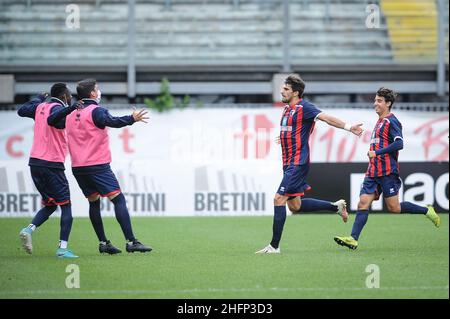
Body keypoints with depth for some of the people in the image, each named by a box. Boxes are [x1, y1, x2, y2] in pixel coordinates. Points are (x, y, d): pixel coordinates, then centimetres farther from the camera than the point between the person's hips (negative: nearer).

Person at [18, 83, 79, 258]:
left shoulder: (40, 107, 12)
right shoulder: (57, 107, -10)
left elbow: (21, 110, 29)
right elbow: (52, 120, -32)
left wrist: (39, 98, 38)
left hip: (35, 162, 8)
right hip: (52, 164, -8)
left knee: (49, 204, 18)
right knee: (66, 206, 0)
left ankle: (29, 229, -6)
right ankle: (63, 247, -8)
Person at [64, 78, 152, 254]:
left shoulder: (71, 114, 13)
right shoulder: (96, 111, -9)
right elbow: (113, 122, -26)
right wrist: (132, 119, -30)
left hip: (77, 167, 7)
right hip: (98, 165, -7)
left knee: (94, 202, 16)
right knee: (118, 199, -7)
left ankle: (103, 243, 10)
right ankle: (131, 242, -16)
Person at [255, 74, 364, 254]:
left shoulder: (304, 107, -11)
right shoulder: (287, 109, 16)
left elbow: (327, 118, -21)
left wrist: (348, 127, -30)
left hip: (298, 163, -10)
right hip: (289, 163, 10)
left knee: (279, 199, -14)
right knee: (294, 206, 13)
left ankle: (274, 246, -11)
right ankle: (336, 207, 27)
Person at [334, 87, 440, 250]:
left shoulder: (391, 121, -9)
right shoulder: (380, 121, 19)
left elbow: (399, 144, -21)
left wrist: (377, 153, -20)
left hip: (387, 172, -8)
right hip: (373, 172, 8)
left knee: (393, 207, -5)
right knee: (363, 203, -5)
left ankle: (427, 211, 13)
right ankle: (353, 239, -14)